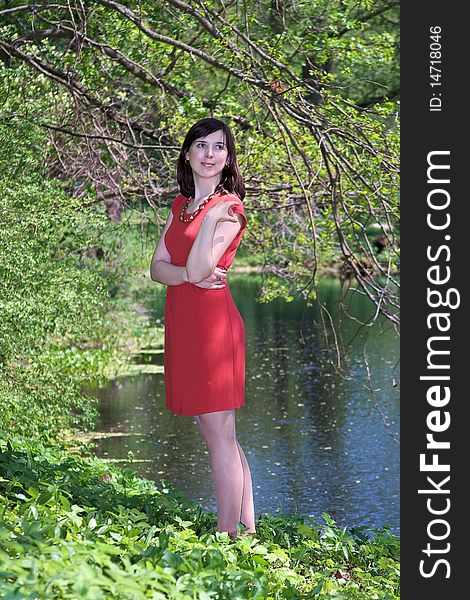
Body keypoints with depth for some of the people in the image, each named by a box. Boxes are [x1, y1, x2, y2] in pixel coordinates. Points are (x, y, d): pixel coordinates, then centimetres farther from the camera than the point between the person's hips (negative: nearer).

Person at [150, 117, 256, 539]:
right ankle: (248, 530, 21)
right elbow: (158, 267, 8)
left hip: (213, 324, -8)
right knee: (218, 435, 13)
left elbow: (198, 269, -19)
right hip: (182, 323, 8)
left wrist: (211, 219, -24)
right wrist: (188, 275, -11)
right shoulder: (181, 204, 16)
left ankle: (228, 539, 0)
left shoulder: (230, 208, -8)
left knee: (220, 435, -5)